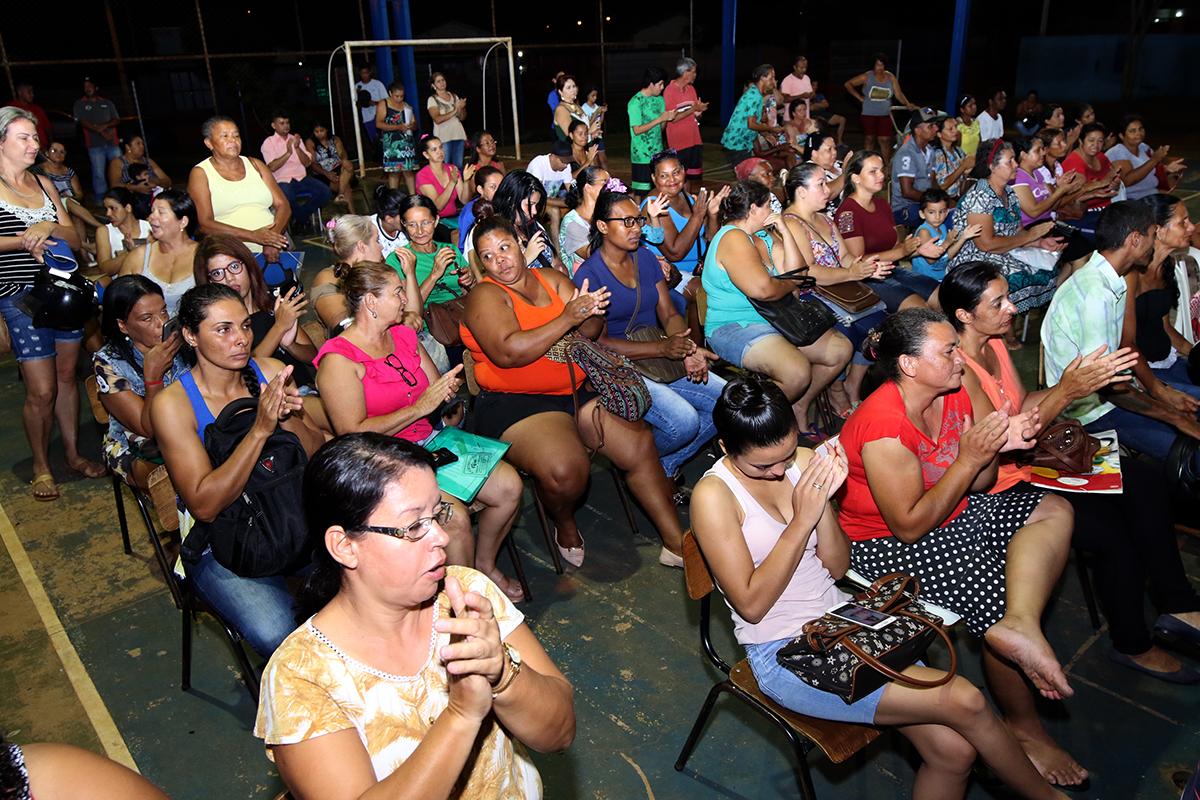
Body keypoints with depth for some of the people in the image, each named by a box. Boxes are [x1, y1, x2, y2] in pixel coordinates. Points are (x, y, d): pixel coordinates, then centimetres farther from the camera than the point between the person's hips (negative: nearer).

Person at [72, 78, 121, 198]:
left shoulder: (107, 103, 17)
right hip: (95, 144, -2)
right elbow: (82, 122, -3)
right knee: (98, 174, -2)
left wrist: (106, 125, -11)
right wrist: (101, 132, -13)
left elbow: (116, 120, 10)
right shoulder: (79, 104, 9)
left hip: (113, 143, 2)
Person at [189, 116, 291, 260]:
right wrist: (253, 236, -17)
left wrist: (274, 236, -10)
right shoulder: (200, 173, 6)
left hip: (273, 250, 3)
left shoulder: (255, 165, 17)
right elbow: (204, 224, -6)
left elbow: (283, 205, 10)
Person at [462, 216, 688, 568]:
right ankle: (564, 525, 5)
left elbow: (590, 332, 7)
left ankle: (676, 542, 9)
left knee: (640, 443, -5)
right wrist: (567, 318, -20)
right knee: (566, 468, -31)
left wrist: (588, 312, -18)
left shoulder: (553, 279, 13)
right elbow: (508, 352, -22)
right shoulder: (485, 295, -4)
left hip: (574, 390, 7)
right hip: (514, 403, -6)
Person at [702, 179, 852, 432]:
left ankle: (799, 409, 17)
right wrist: (791, 285, -5)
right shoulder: (732, 238, -14)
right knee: (798, 372, -33)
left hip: (775, 319, 10)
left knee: (841, 349, 3)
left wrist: (785, 232, 2)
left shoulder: (764, 237, 16)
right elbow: (762, 289, -27)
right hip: (734, 327, -10)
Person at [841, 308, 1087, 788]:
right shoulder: (884, 426, -27)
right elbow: (910, 526, -25)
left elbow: (975, 487, 7)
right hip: (890, 544, -9)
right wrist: (969, 457, -25)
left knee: (1053, 511, 1)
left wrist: (999, 445, -14)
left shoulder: (953, 394, -2)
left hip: (954, 515, 9)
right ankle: (1024, 730, 9)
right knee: (997, 601, -15)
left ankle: (1020, 624, -21)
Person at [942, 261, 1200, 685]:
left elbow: (1022, 406, 7)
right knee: (1113, 532, -17)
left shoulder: (994, 342, 3)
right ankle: (1133, 646, 8)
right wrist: (1066, 392, -30)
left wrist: (1076, 383, -8)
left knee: (1146, 479, 2)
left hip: (1028, 456, 9)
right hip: (996, 488, -9)